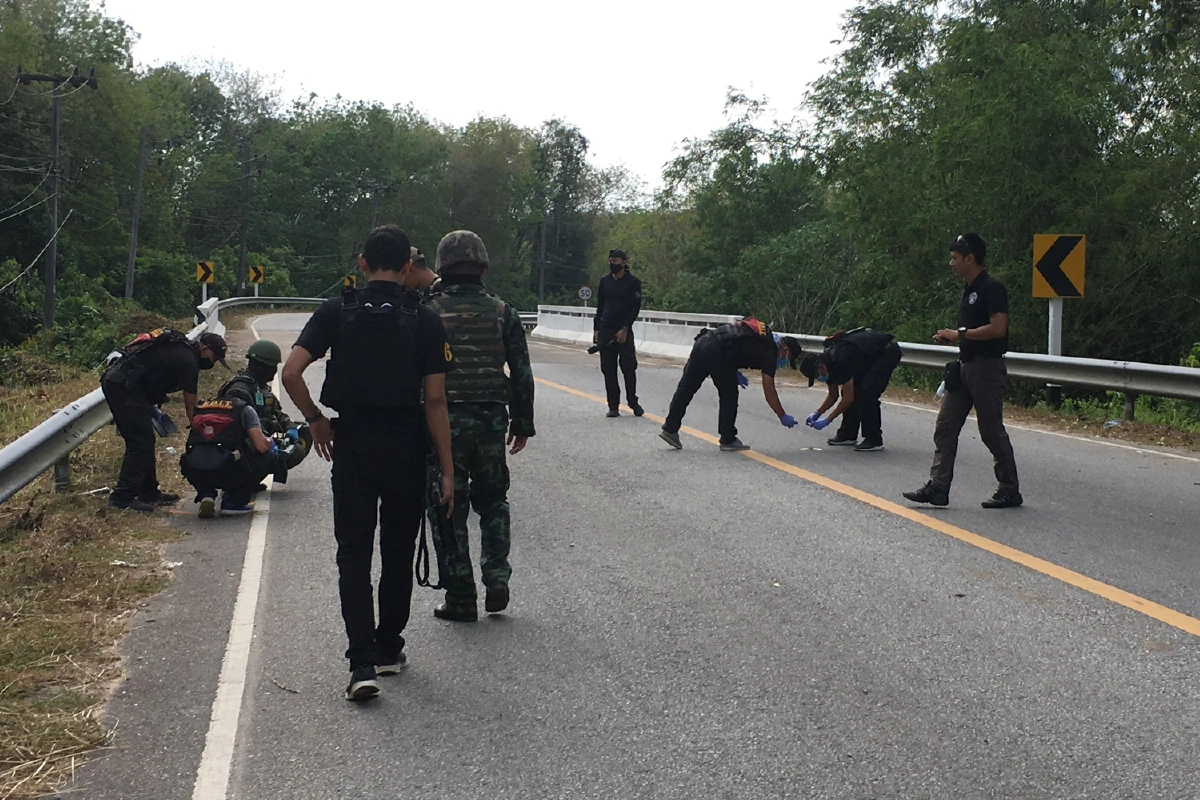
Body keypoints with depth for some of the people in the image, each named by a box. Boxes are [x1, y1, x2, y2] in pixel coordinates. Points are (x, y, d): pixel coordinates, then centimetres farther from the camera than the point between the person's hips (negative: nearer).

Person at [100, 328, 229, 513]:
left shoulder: (177, 348, 20)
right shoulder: (188, 360, -9)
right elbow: (190, 406, -5)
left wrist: (151, 404, 16)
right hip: (124, 386, -10)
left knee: (144, 441, 15)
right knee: (141, 443, -9)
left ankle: (148, 492, 21)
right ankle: (122, 497, -10)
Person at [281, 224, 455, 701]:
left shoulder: (336, 312, -1)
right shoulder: (425, 321, -4)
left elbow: (291, 373, -10)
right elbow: (435, 401, -6)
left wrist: (316, 421, 6)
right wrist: (447, 470, -2)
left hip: (352, 446, 0)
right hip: (407, 448, 0)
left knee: (354, 553, 3)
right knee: (398, 552, 16)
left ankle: (362, 662, -8)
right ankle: (389, 648, 27)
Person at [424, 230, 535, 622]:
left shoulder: (429, 313, -4)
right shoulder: (503, 313, 3)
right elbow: (522, 374, 4)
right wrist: (522, 423, 13)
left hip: (443, 423, -2)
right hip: (492, 420, 3)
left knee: (448, 509, 5)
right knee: (492, 501, 21)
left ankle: (460, 599, 7)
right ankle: (496, 580, 10)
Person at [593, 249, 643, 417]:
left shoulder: (633, 283, -2)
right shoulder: (605, 281, 11)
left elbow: (636, 308, -5)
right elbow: (600, 306, 15)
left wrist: (625, 329, -13)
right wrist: (596, 329, 10)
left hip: (624, 331, -4)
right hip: (605, 331, 4)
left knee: (628, 368, -4)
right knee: (608, 370, 1)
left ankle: (633, 403, 10)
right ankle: (613, 406, 5)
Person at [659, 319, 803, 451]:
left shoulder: (762, 338, 27)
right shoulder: (769, 351, 4)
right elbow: (769, 392, 6)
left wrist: (734, 373, 24)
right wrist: (783, 417, 14)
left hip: (703, 340, 8)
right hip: (716, 351, -8)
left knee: (686, 388, 10)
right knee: (729, 396, 6)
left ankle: (670, 429, 14)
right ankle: (728, 440, 13)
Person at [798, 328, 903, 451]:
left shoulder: (842, 360, -32)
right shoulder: (827, 360, -3)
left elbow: (848, 397, -29)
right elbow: (833, 395, 9)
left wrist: (828, 420, -24)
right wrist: (817, 413, -3)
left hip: (889, 352, -10)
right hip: (871, 355, 10)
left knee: (866, 392, -20)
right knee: (852, 390, 2)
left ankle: (874, 440, -13)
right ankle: (848, 435, 11)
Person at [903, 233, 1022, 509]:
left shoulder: (991, 288, -14)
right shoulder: (969, 289, 15)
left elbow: (998, 328, -24)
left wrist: (960, 334, -17)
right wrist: (950, 337, 5)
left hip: (986, 367, -10)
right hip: (965, 365, 10)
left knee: (992, 431, -1)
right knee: (945, 427, 4)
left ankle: (1010, 491, 11)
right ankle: (937, 488, 4)